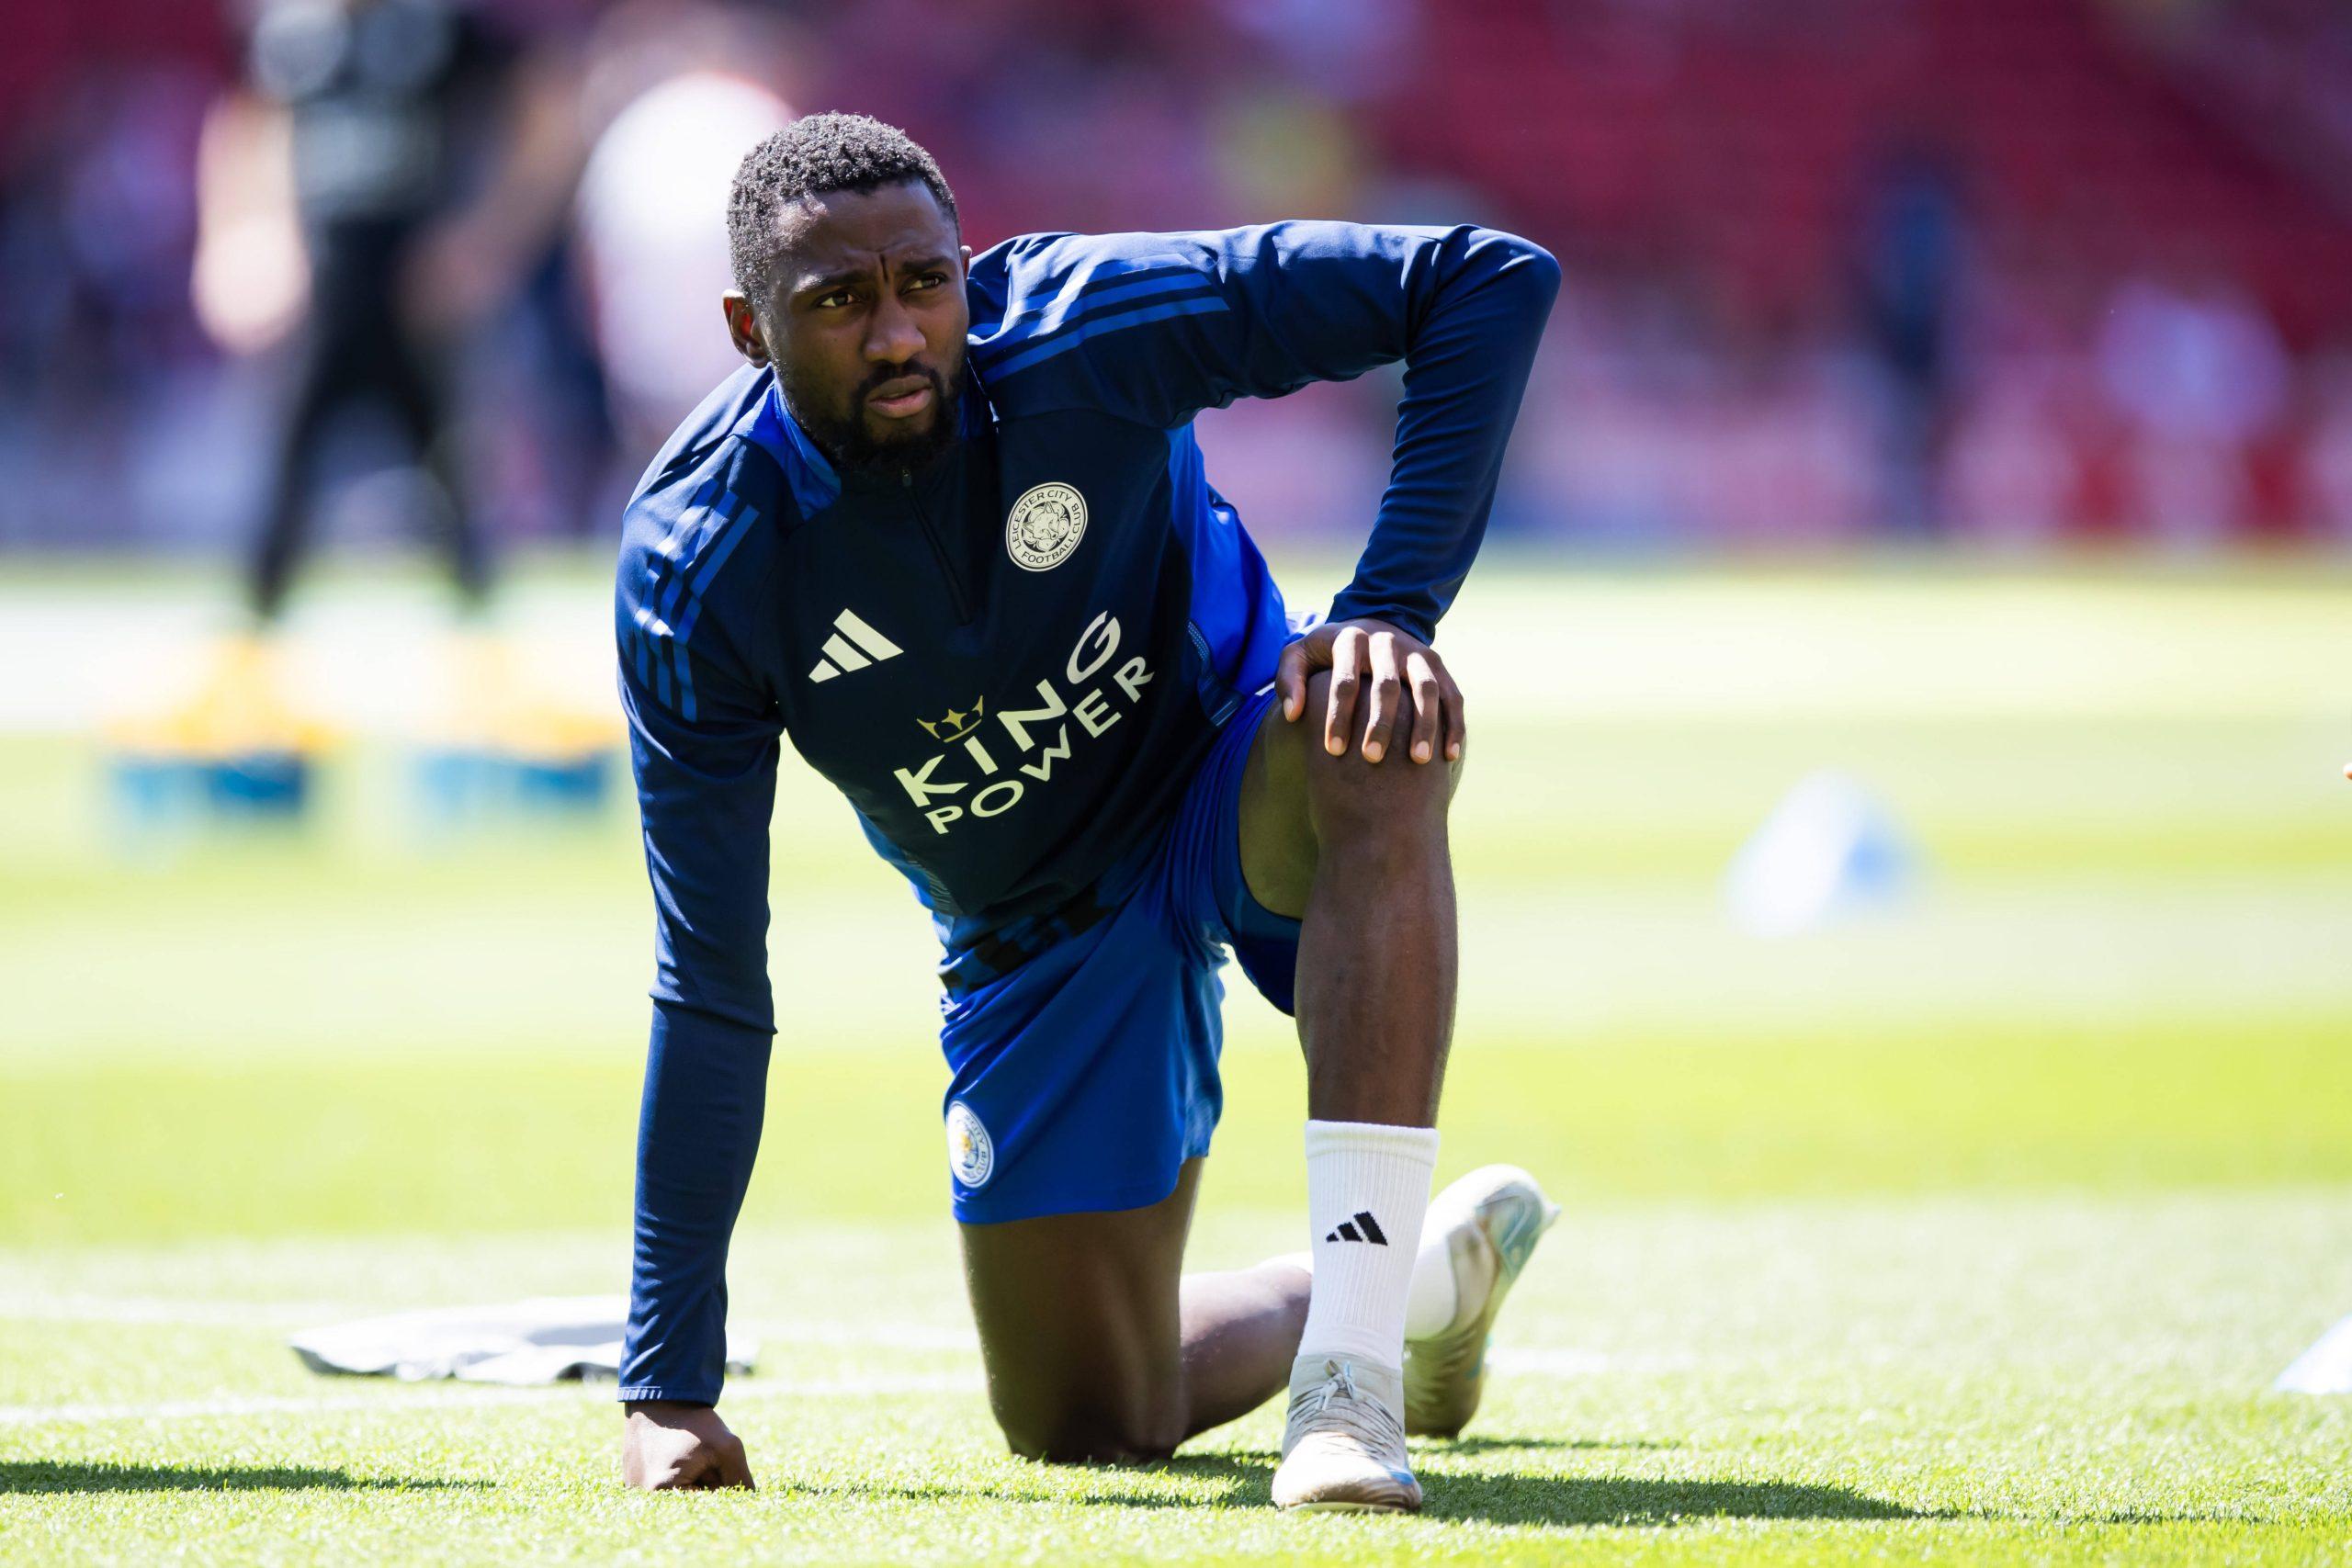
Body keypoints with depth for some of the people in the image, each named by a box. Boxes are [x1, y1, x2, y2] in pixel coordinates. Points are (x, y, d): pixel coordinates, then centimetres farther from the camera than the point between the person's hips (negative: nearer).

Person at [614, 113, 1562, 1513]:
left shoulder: (1083, 330, -27)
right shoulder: (699, 567, -22)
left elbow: (1493, 282, -25)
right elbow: (710, 989, -18)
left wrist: (1393, 605, -35)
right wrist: (670, 1383, -19)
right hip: (1036, 944, 2)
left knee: (1373, 736, -39)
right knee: (1085, 1424, 3)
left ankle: (1353, 1368, -41)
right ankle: (1438, 1266, 34)